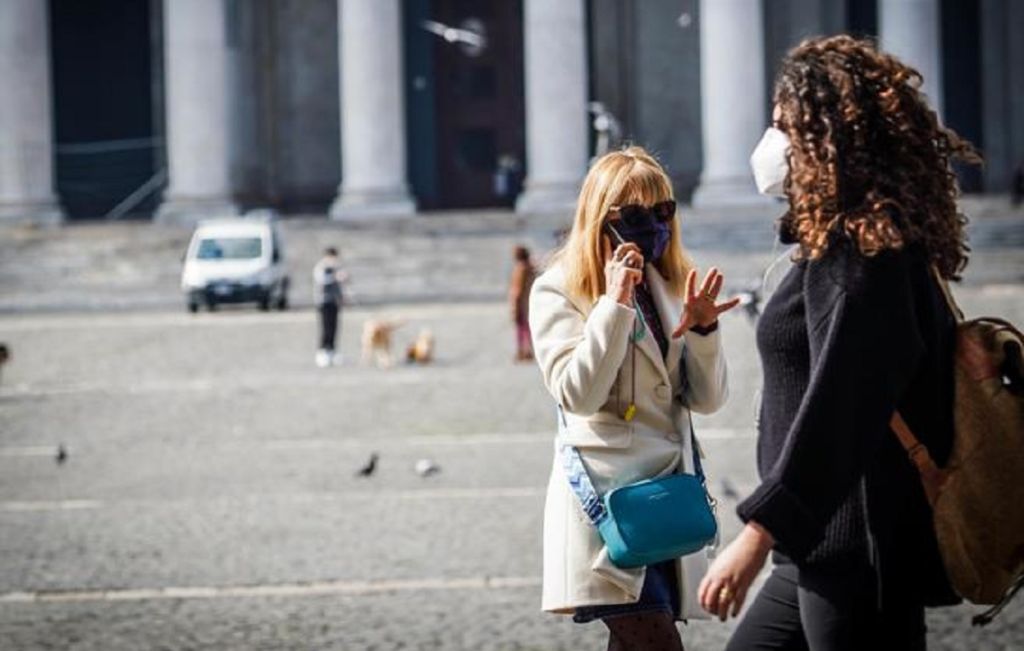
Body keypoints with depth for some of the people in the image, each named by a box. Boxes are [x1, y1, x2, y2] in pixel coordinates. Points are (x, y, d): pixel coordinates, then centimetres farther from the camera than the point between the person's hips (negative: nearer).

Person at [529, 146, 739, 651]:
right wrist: (614, 304, -18)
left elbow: (707, 399, 10)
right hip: (604, 495, -6)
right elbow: (578, 395, -15)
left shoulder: (668, 288, 14)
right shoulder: (559, 291, -3)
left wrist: (701, 329, -7)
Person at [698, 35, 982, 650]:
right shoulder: (877, 246, 15)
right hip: (827, 547, 10)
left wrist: (759, 531, -24)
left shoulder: (856, 257, -16)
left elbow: (835, 409, -23)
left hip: (859, 552, -10)